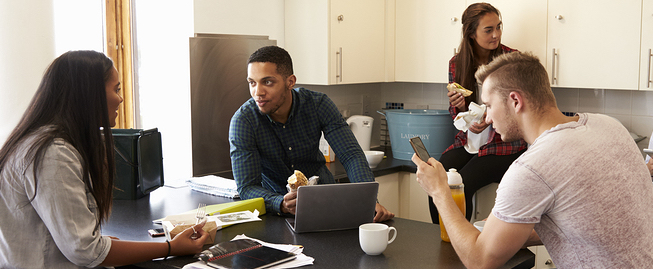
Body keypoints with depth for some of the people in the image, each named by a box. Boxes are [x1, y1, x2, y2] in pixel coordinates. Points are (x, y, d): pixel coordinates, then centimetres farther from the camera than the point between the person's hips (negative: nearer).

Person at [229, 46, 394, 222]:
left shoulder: (318, 105, -16)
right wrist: (283, 205, -45)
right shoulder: (243, 121, -21)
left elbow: (351, 155, -18)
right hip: (275, 203, 1)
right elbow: (247, 187, -24)